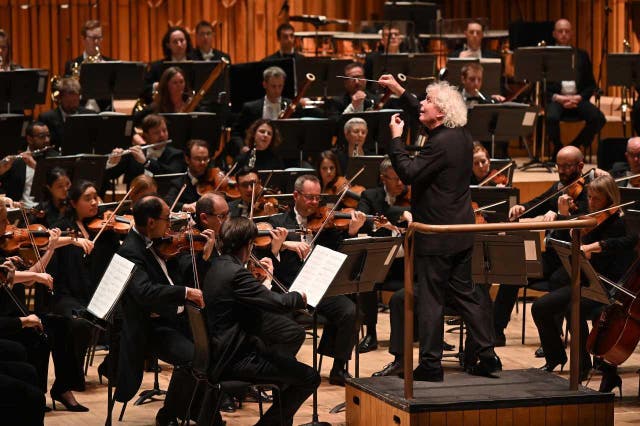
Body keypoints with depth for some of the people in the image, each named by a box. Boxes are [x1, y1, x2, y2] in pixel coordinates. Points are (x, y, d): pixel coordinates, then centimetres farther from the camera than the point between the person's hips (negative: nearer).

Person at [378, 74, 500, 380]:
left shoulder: (441, 144, -22)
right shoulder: (461, 135, 7)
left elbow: (408, 172, -25)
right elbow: (424, 117, 23)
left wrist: (396, 138, -15)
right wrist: (399, 91, 22)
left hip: (437, 237, -9)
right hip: (461, 231, 9)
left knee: (430, 299, -1)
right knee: (465, 292, 16)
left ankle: (431, 364, 3)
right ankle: (487, 355, 17)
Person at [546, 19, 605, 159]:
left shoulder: (582, 56, 18)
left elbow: (591, 85, 14)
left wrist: (579, 97, -7)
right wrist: (558, 98, -13)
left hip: (578, 98, 3)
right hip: (556, 99, -3)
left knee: (598, 118, -25)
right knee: (551, 118, -37)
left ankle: (575, 146, -1)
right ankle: (558, 148, -6)